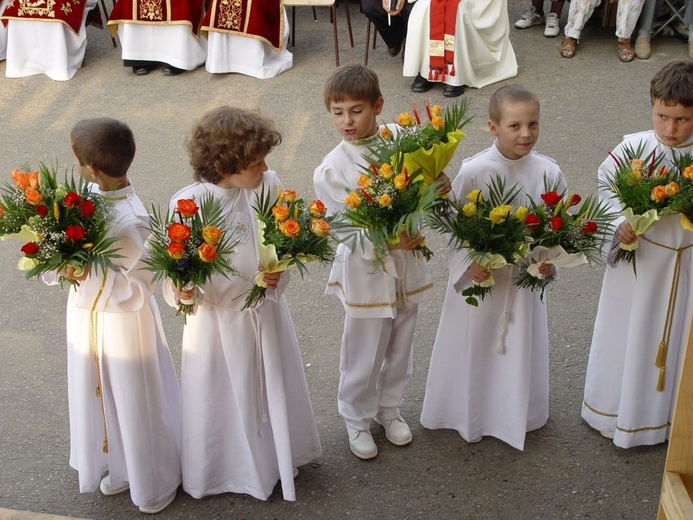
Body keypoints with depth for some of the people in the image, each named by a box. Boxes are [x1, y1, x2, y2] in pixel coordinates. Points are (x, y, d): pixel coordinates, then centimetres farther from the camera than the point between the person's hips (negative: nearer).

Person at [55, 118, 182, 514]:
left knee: (137, 403, 13)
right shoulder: (94, 194, -9)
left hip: (122, 322, -7)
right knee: (102, 397, 24)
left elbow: (139, 288, -25)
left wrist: (90, 276, -36)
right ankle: (123, 468, 48)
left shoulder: (131, 221, -31)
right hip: (89, 316, 8)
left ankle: (157, 482, 37)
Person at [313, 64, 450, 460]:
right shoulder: (331, 170, -14)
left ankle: (390, 408, 44)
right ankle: (358, 419, 34)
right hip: (366, 268, -3)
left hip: (407, 263, 3)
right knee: (364, 354, 10)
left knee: (400, 347, 20)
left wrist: (440, 190, -20)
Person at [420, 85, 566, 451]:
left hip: (526, 274, 2)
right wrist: (468, 262, -19)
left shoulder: (548, 172, -11)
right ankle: (472, 414, 36)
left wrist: (549, 257, -12)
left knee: (520, 344, 17)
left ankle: (516, 414, 40)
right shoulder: (474, 171, -19)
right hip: (480, 274, -2)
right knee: (476, 343, 14)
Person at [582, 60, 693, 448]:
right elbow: (607, 187, -3)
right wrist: (620, 224, -18)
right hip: (639, 259, -1)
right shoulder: (633, 147, -13)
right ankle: (620, 411, 34)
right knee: (629, 333, 14)